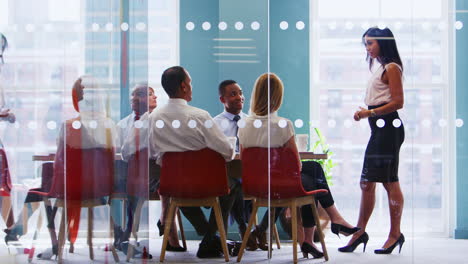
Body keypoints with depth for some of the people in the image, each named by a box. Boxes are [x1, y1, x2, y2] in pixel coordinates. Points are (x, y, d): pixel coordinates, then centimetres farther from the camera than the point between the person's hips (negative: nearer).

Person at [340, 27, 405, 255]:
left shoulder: (391, 68, -7)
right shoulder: (380, 69, 19)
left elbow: (398, 102, -15)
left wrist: (370, 112, -19)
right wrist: (365, 113, 10)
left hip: (389, 128, -10)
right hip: (378, 129, 10)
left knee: (389, 181, -6)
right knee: (367, 182, 9)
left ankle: (395, 234, 1)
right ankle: (360, 232, 13)